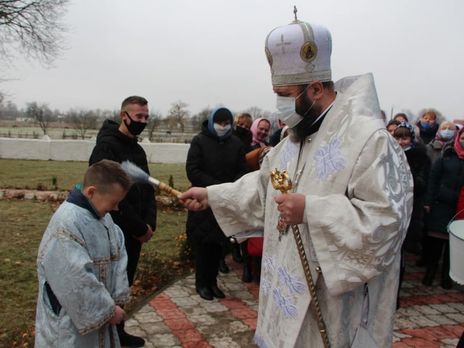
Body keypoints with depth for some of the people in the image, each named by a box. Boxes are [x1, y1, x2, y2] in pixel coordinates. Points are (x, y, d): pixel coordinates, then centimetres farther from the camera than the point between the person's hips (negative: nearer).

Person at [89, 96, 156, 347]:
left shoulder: (137, 149, 11)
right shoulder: (106, 147, -16)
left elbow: (147, 188, 12)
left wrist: (149, 223, -3)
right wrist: (140, 228, -17)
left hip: (134, 232, 8)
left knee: (125, 284, 17)